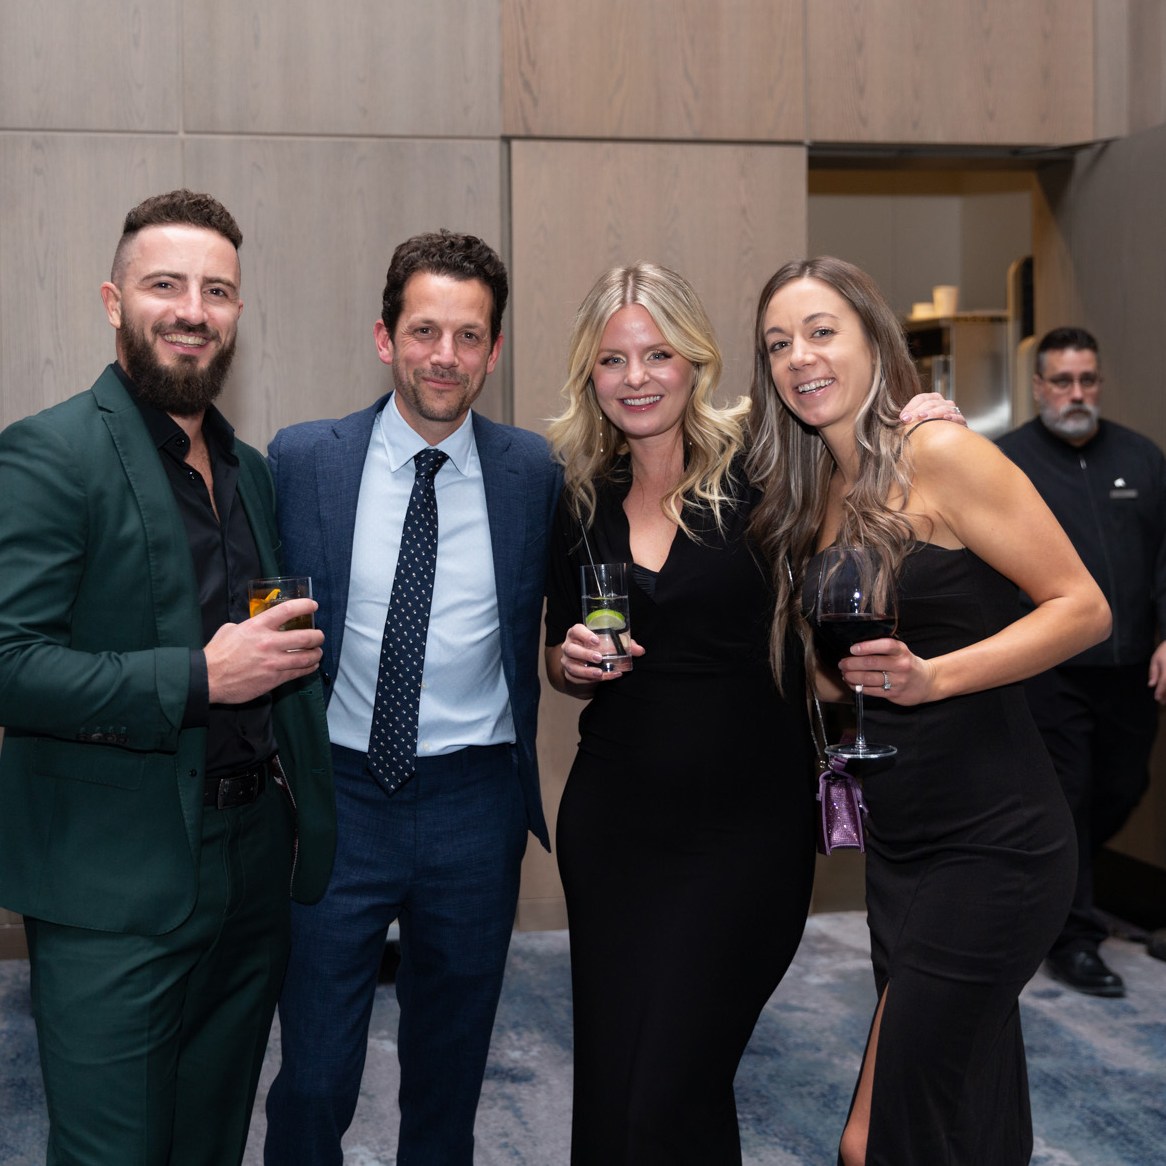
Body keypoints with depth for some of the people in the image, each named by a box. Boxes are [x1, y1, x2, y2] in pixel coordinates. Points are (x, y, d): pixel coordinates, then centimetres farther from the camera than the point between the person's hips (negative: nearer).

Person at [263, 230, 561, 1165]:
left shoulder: (535, 473, -1)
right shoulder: (302, 460, -3)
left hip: (476, 806, 1)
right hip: (338, 796, -1)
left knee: (450, 1075, 17)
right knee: (313, 1078, 3)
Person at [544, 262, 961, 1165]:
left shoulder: (761, 472, -6)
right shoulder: (582, 500, 7)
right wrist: (574, 661, -5)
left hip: (748, 828, -4)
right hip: (613, 821, 4)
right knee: (606, 1091, 10)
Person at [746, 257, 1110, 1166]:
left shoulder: (938, 454, -12)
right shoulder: (809, 497, 11)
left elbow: (1083, 608, -14)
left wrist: (931, 676, -24)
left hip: (992, 843, -7)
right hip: (898, 844, 7)